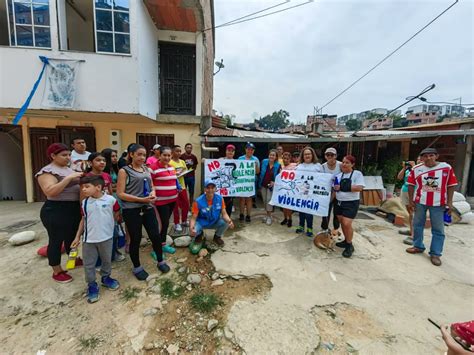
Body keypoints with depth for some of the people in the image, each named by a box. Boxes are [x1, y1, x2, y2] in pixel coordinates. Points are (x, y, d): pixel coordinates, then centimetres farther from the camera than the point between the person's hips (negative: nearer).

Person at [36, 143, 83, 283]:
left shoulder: (68, 168, 11)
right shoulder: (47, 171, -15)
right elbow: (51, 192, -28)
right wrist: (69, 178, -31)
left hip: (74, 209, 8)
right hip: (56, 211, -8)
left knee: (72, 237, 22)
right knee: (56, 241, 6)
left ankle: (74, 259, 41)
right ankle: (57, 272, 21)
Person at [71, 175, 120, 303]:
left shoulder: (111, 200, -13)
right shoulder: (84, 203, -2)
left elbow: (116, 214, 5)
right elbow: (83, 220, 7)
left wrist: (108, 223, 4)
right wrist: (77, 237, 7)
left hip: (106, 238, -2)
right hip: (88, 239, 2)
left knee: (107, 260, 16)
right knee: (89, 264, 10)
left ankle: (105, 278, 39)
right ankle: (92, 285, 28)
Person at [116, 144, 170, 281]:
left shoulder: (146, 170, 12)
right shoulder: (124, 171, -5)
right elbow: (120, 194, -10)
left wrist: (152, 193, -5)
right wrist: (141, 199, -18)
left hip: (148, 208, 5)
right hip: (131, 210, -5)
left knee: (156, 235, 8)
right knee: (135, 239, 8)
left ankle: (161, 261, 30)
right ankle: (137, 267, 29)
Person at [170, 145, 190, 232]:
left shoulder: (182, 162, 9)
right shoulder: (170, 163, -10)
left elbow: (186, 171, 11)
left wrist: (183, 171, -9)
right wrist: (176, 174, -25)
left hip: (182, 186, 7)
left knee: (186, 204, 12)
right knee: (176, 206, 2)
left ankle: (184, 221, 29)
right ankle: (177, 224, 14)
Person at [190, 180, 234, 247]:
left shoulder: (220, 198, -15)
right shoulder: (198, 201, -22)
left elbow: (224, 213, -12)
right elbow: (194, 218, -19)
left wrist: (229, 221, -35)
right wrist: (191, 227, -41)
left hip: (215, 222, 2)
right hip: (201, 223, -1)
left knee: (226, 222, -26)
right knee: (194, 231, -32)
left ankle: (217, 236, 7)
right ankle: (199, 234, 11)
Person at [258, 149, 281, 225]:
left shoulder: (278, 165, -12)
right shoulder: (264, 162, -9)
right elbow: (259, 172, -1)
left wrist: (274, 182, -20)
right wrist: (259, 182, -3)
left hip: (271, 185, -3)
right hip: (263, 184, 3)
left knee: (269, 200, -4)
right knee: (264, 200, 11)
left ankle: (269, 217, 7)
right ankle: (268, 215, 27)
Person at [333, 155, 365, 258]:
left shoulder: (357, 174, -7)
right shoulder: (339, 175, 8)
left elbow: (359, 188, -20)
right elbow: (335, 188, 15)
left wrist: (343, 187, -21)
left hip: (351, 203, -6)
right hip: (339, 202, 6)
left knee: (347, 224, -12)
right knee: (342, 223, 12)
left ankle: (349, 245, 6)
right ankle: (346, 240, 30)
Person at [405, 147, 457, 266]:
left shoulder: (446, 168, -4)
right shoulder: (416, 169, -2)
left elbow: (451, 185, -1)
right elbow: (411, 185, 3)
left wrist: (449, 202, -4)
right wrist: (411, 200, 0)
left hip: (438, 203, -1)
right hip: (420, 202, 2)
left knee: (438, 229, 5)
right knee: (417, 225, 12)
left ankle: (435, 254, 15)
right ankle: (418, 247, 29)